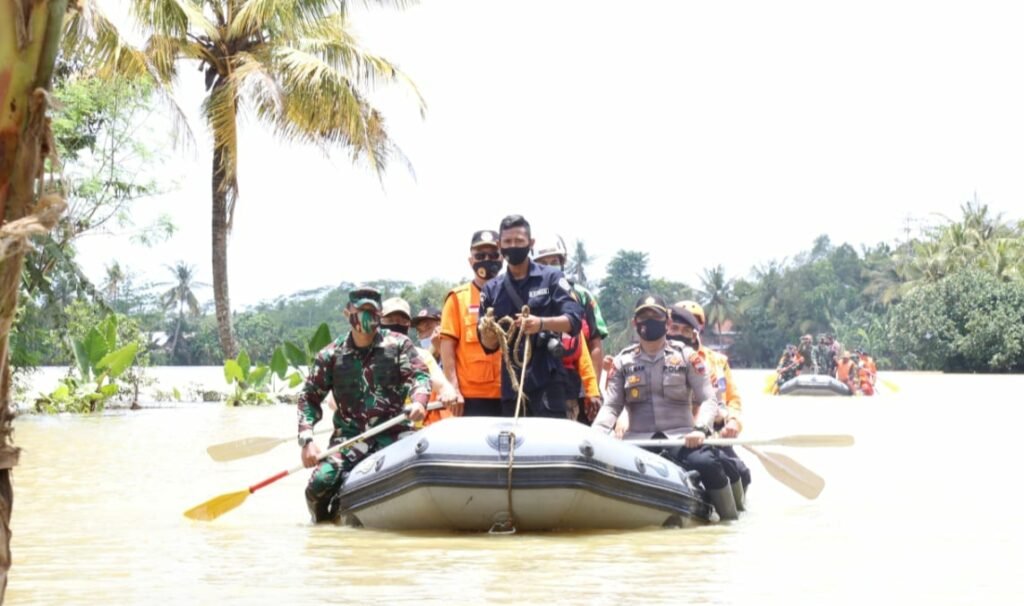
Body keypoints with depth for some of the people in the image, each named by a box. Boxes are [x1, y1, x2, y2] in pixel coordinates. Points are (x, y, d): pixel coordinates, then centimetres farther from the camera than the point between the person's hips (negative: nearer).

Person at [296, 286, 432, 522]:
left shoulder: (398, 344, 7)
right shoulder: (332, 355, 8)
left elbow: (419, 375, -5)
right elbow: (309, 397, 10)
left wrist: (419, 401, -29)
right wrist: (307, 439, -5)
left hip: (392, 434, 0)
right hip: (349, 435, 1)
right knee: (321, 482, -22)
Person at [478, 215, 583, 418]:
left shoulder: (551, 278, 5)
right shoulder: (492, 289, 14)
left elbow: (575, 319, -5)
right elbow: (490, 345, 14)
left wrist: (542, 323, -24)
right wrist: (487, 333, -11)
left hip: (547, 380, -4)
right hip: (511, 383, 4)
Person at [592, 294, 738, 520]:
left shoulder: (686, 356, 8)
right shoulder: (623, 361, 13)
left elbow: (709, 400, 3)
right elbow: (611, 406, 7)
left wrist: (700, 429, -17)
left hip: (681, 438, -1)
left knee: (707, 464, -32)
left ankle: (730, 521, -12)